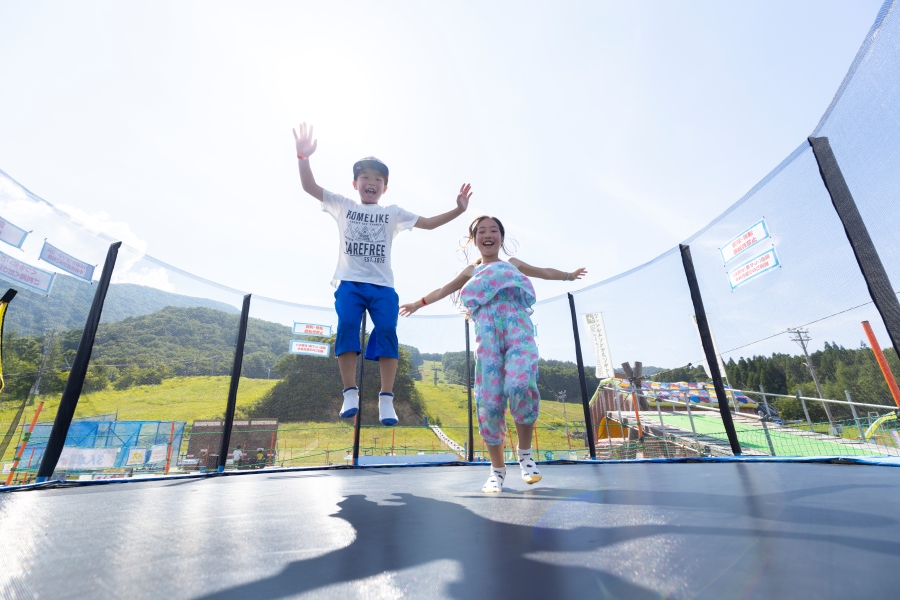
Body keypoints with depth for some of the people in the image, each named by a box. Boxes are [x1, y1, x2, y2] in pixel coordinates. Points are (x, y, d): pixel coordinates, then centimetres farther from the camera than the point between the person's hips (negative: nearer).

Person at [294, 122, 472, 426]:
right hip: (349, 282, 0)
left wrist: (457, 210, 1)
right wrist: (304, 156, -8)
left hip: (382, 285, 0)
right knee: (347, 326, -17)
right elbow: (309, 186, 8)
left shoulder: (393, 213, 16)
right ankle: (350, 393, -10)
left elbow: (429, 223, 12)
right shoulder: (343, 206, 15)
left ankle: (386, 399, -12)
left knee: (386, 331, -13)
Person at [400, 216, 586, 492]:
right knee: (489, 400, -9)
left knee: (520, 386, -26)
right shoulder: (471, 271, 28)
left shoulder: (512, 264, 29)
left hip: (518, 329, -1)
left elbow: (544, 272, 41)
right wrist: (418, 303, 35)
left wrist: (569, 275, 48)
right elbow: (444, 290, 35)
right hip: (487, 334, 1)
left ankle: (525, 453, -1)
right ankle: (497, 470, 8)